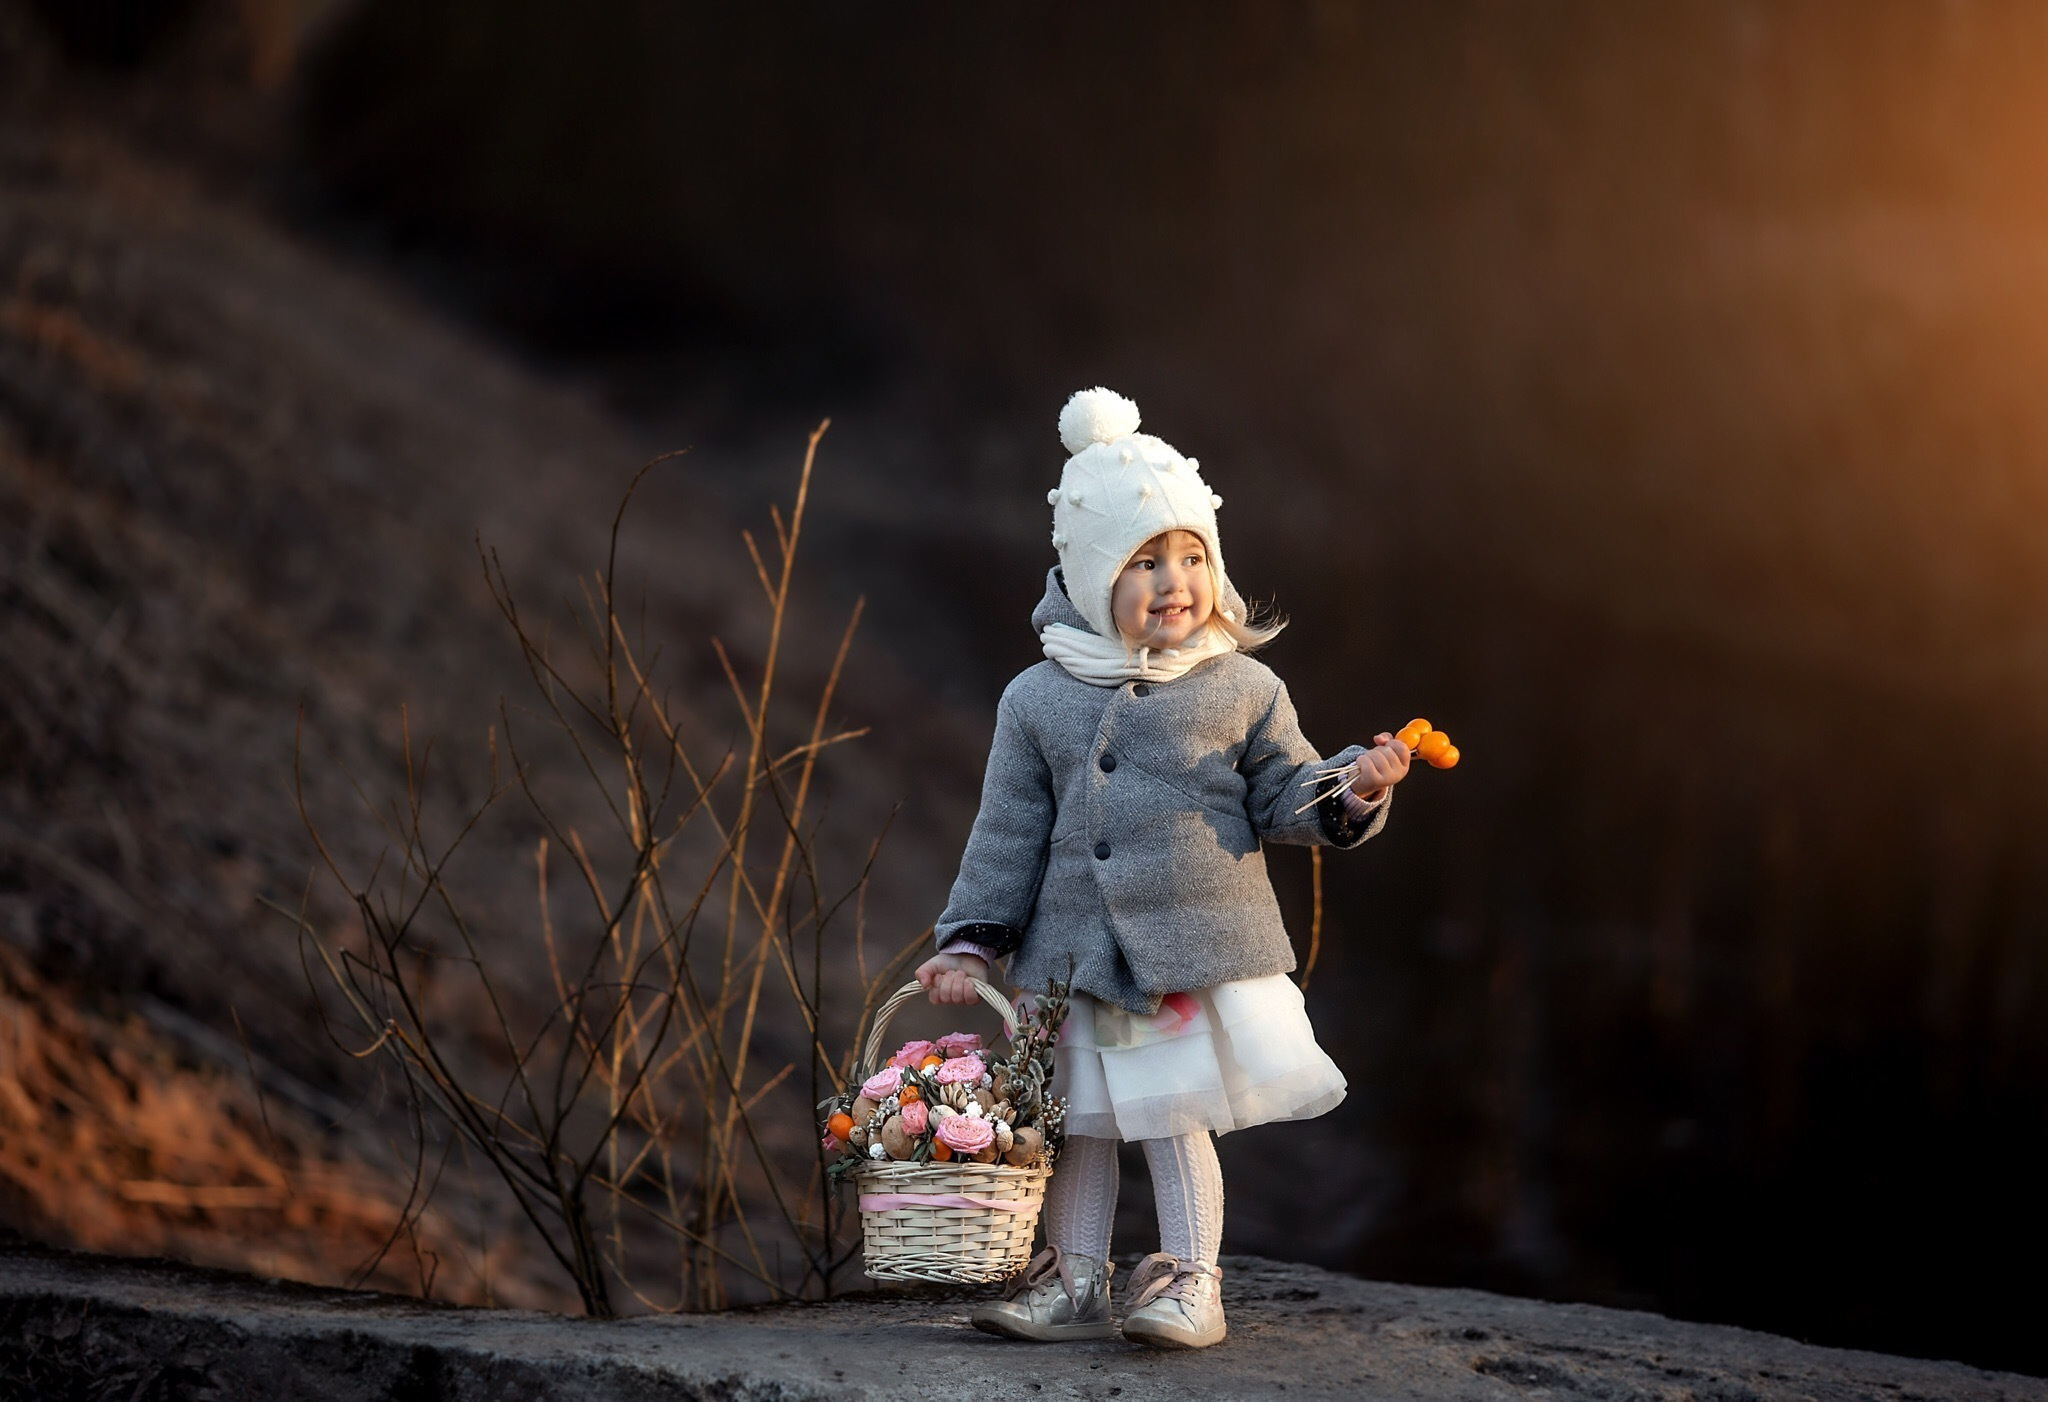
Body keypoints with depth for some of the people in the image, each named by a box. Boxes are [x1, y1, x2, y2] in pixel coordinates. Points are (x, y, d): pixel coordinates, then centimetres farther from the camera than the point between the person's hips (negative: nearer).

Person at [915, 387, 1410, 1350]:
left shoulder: (1242, 690, -1)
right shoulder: (1039, 700, 3)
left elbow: (1283, 798, 3)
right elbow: (1009, 832, 7)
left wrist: (1350, 789, -17)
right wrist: (972, 940, 3)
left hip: (1201, 951, -3)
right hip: (1076, 952, 3)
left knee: (1177, 1117, 1)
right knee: (1080, 1120, 10)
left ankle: (1191, 1281, 13)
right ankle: (1074, 1280, 22)